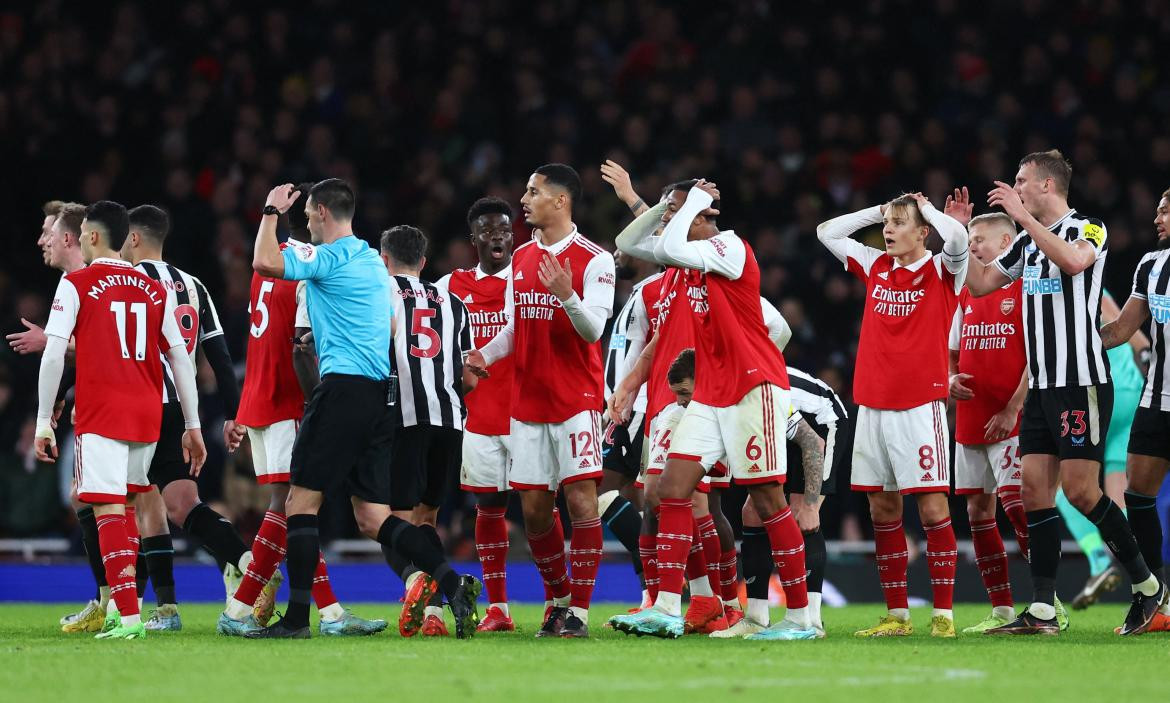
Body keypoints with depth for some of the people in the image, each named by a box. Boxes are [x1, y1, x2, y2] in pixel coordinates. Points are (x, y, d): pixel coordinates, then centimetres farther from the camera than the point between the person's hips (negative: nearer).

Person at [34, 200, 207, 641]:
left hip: (100, 414, -5)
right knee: (124, 507, 20)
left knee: (107, 509, -9)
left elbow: (54, 356, -7)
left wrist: (44, 422, -5)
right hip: (147, 413, 5)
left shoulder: (75, 284, -1)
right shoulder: (153, 290, 12)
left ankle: (130, 615, -19)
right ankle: (117, 599, 23)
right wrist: (192, 426, 14)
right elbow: (181, 358, 10)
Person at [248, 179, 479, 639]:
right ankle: (452, 583, -9)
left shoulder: (328, 257, -8)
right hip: (378, 392, 8)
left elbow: (265, 263, -20)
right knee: (373, 518, 6)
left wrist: (272, 212, -4)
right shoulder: (371, 260, 20)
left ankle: (297, 618, -6)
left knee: (301, 502, -3)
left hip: (343, 388, -8)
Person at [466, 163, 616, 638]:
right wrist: (486, 354, 1)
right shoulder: (521, 258, 13)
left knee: (580, 499, -10)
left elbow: (593, 329, -14)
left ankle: (579, 611, -7)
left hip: (576, 399, -6)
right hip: (527, 400, 6)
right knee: (534, 509, 6)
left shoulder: (593, 260, -7)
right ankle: (559, 597, 22)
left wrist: (566, 296, -32)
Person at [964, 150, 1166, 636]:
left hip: (1082, 382, -8)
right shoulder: (1026, 242, 15)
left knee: (1080, 490, -10)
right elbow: (980, 284, 23)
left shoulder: (1089, 230, -8)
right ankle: (1043, 611, 0)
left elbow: (1072, 261, -30)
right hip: (1041, 385, 8)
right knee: (1035, 489, 1)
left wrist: (1023, 216, -28)